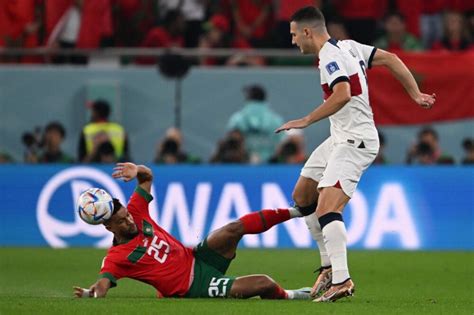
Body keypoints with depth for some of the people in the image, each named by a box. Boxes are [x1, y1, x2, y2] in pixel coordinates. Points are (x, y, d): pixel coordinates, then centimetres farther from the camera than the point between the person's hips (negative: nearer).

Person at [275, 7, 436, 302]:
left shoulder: (331, 57, -17)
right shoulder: (348, 47, 10)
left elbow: (342, 95, -32)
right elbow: (390, 59, 14)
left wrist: (306, 121, -26)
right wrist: (416, 95, 15)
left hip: (355, 142, -11)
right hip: (340, 139, 11)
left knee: (327, 208, -22)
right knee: (302, 196, 16)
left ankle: (341, 279, -29)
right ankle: (330, 265, 20)